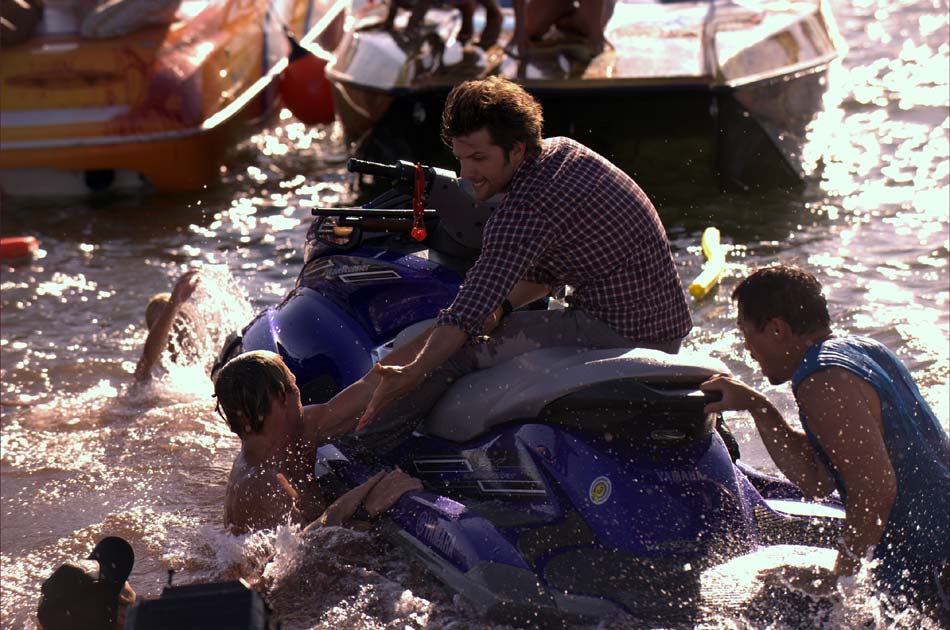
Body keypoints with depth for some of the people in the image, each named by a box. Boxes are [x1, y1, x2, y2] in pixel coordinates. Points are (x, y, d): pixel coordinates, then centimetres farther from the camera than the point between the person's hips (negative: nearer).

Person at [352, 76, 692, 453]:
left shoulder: (527, 210, -22)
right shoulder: (563, 151, 7)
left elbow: (469, 313, -29)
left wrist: (412, 374, -34)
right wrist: (500, 306, 4)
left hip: (620, 334, -10)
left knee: (456, 350, -6)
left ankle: (355, 455, 3)